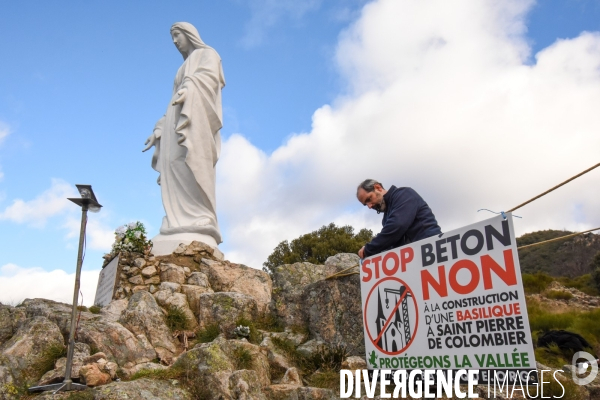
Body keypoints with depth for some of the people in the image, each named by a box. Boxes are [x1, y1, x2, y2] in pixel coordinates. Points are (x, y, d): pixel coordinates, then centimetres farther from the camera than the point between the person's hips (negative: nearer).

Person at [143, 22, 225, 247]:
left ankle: (198, 227, -32)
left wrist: (188, 91, -29)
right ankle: (181, 225, -15)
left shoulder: (207, 54, 13)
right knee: (175, 169, -7)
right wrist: (159, 131, 21)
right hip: (179, 122, 8)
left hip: (195, 119, -8)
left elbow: (207, 78, -9)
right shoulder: (185, 68, 35)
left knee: (189, 164, -24)